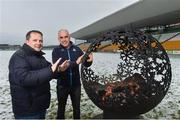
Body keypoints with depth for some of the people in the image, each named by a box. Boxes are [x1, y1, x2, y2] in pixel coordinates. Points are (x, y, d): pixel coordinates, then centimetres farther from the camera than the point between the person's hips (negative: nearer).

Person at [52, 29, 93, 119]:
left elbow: (86, 64, -2)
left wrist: (89, 60, -27)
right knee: (61, 107, 19)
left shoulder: (77, 49, -1)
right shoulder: (56, 51, -7)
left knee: (76, 107, 20)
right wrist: (75, 63, -33)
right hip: (62, 85, -2)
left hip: (76, 84, 2)